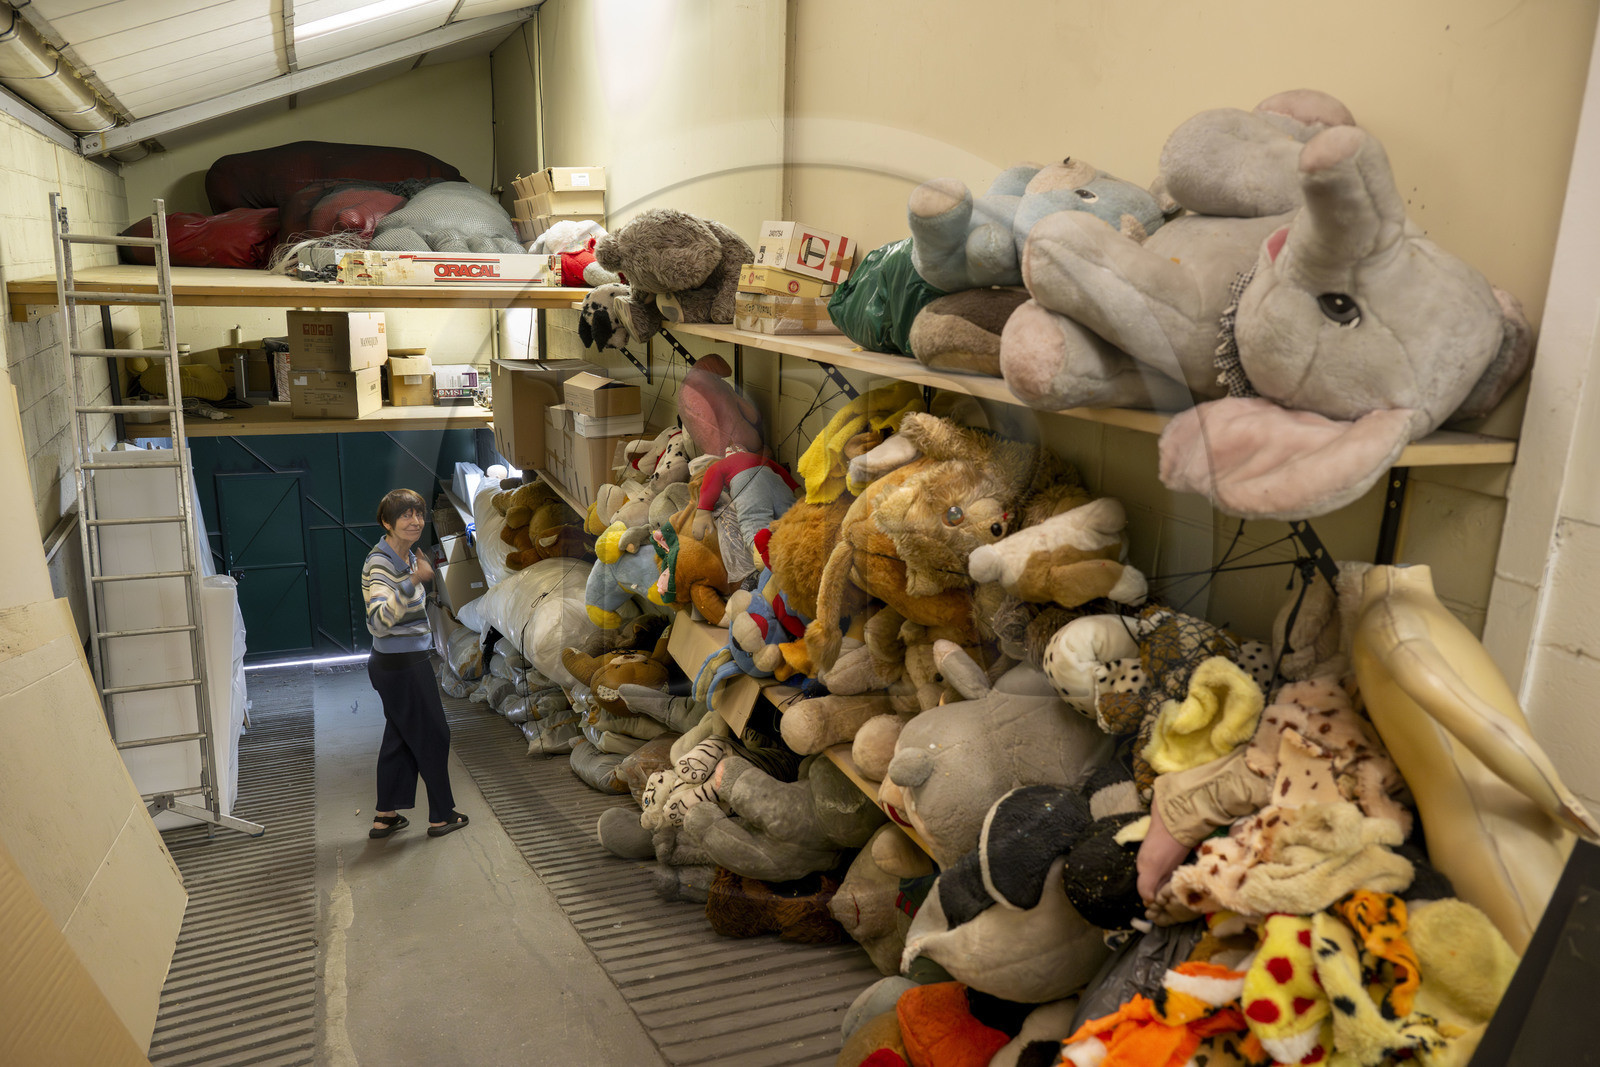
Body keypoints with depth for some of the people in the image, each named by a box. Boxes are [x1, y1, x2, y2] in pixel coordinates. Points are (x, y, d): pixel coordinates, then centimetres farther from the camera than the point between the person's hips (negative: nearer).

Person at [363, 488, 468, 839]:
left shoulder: (406, 556, 8)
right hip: (402, 665, -10)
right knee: (433, 735, 4)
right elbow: (379, 621, -38)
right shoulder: (379, 564, -23)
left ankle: (385, 816, 27)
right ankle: (442, 815, 18)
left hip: (399, 663, 10)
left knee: (400, 737, 17)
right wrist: (413, 580, -45)